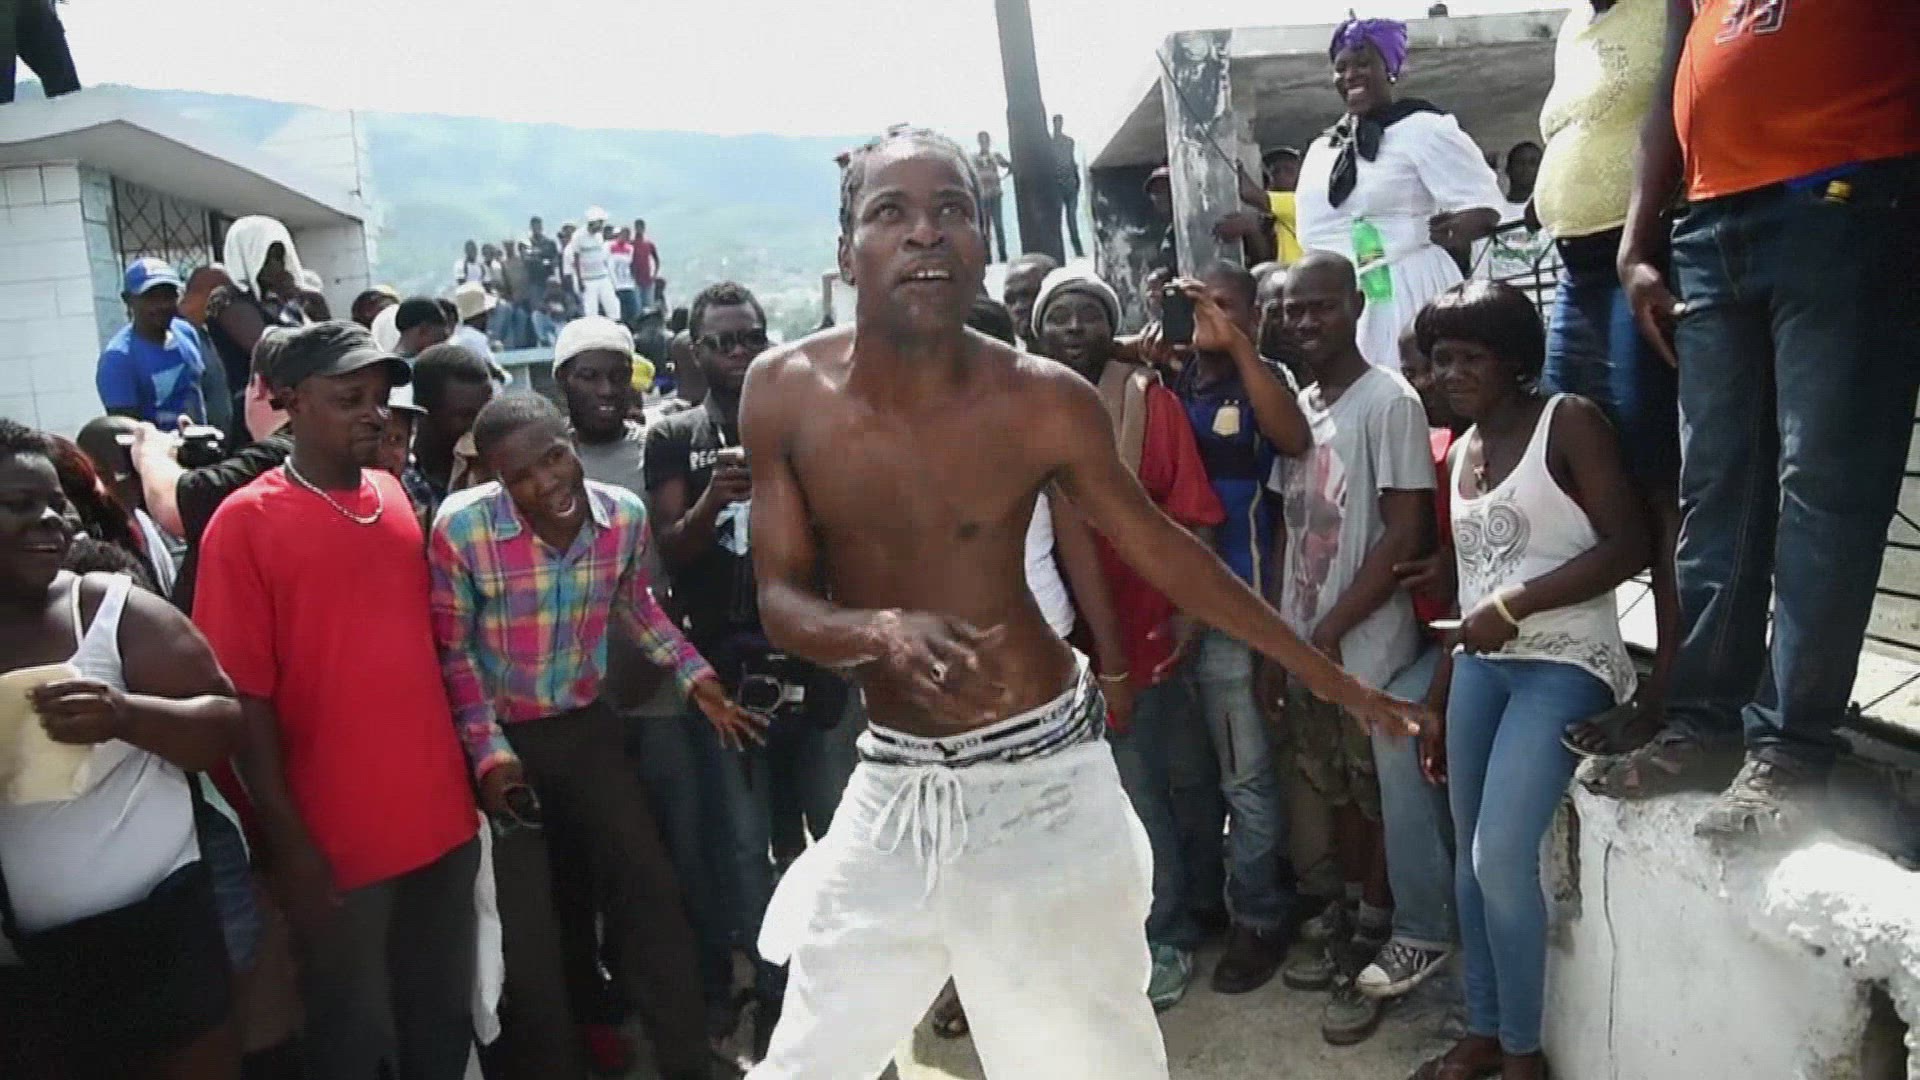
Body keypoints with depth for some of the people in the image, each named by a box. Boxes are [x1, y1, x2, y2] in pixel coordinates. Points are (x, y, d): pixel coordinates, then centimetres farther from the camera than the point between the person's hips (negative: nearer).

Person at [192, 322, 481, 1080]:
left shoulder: (394, 497, 6)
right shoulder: (246, 522, -10)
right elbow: (245, 695, -11)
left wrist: (466, 766, 9)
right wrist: (288, 843, -13)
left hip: (441, 816, 5)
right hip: (337, 838, -5)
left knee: (443, 1014, 18)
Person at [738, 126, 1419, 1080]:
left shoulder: (1043, 402, -13)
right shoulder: (782, 391, -7)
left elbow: (1159, 546, 0)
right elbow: (781, 605, -5)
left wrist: (1328, 677, 6)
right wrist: (882, 632, -28)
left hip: (1040, 780, -2)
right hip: (891, 784, 3)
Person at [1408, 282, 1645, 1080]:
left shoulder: (1568, 423, -6)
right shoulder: (1459, 455, 14)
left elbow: (1628, 545, -14)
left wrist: (1515, 606, -18)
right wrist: (1438, 705, 17)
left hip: (1565, 664, -7)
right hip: (1480, 666, 7)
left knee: (1503, 856, -13)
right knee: (1471, 858, 8)